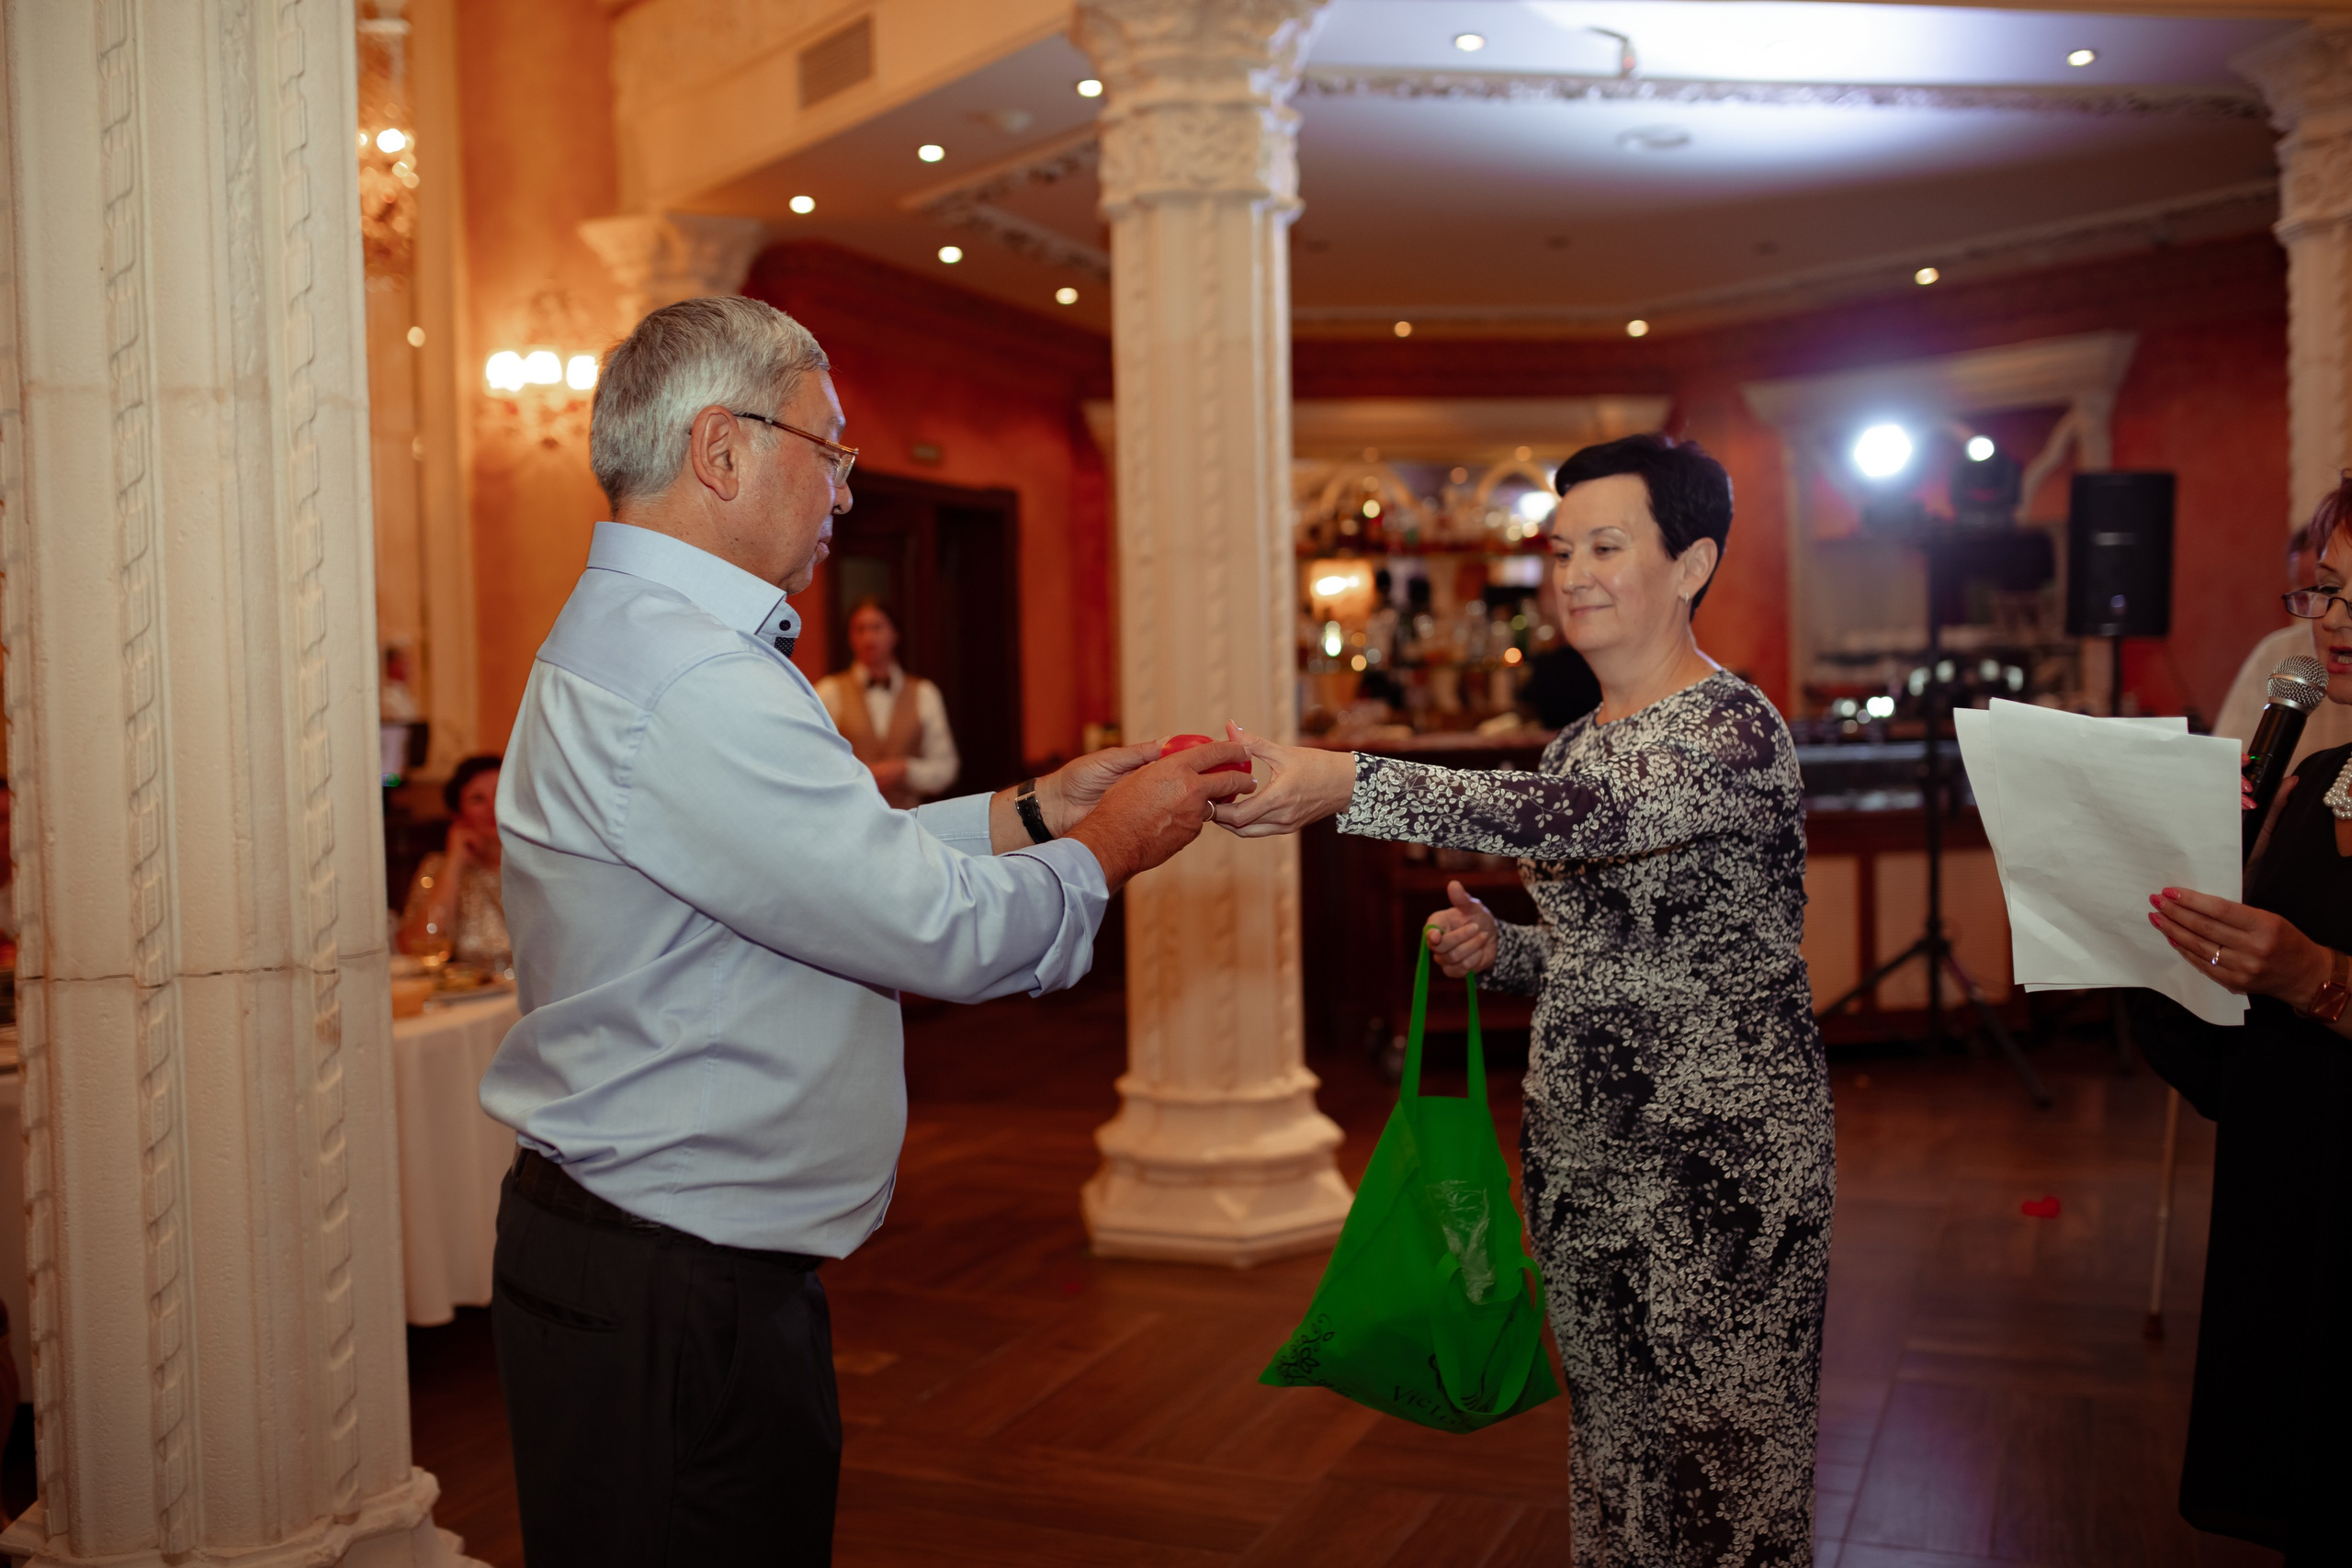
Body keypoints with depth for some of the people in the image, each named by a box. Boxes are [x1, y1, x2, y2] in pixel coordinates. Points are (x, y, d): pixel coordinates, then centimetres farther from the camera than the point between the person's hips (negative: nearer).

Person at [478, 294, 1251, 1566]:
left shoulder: (627, 640, 13)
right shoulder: (684, 683, -24)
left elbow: (854, 857, 16)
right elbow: (936, 928, -21)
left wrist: (1032, 811, 11)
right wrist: (1103, 850, -4)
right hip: (665, 1307, -10)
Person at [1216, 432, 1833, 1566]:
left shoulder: (1734, 731, -16)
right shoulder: (1578, 743, 11)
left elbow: (1589, 816, -36)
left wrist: (1349, 786, -47)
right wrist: (1497, 951, -1)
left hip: (1723, 1162, -7)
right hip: (1582, 1153, 8)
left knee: (1727, 1464, 3)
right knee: (1612, 1451, 17)